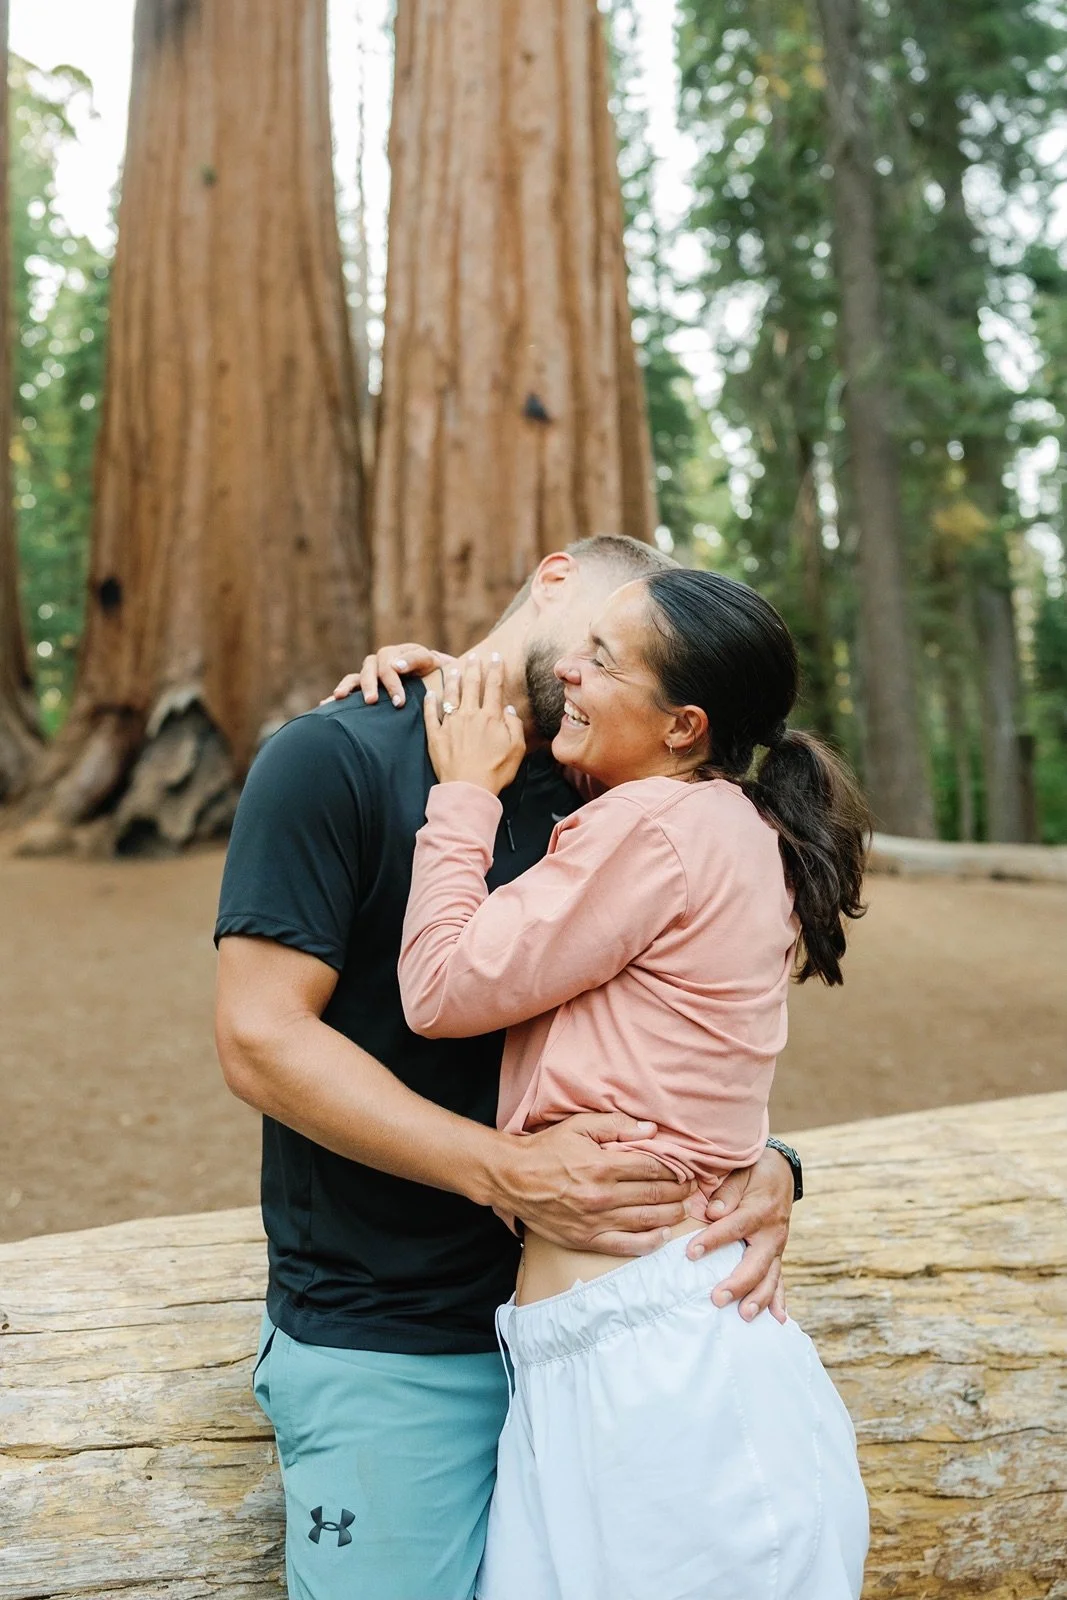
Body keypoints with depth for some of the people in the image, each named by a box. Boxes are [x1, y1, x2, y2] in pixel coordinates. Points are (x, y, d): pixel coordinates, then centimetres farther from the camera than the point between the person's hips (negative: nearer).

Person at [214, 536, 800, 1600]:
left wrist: (762, 1169, -11)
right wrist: (507, 1171, -24)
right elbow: (259, 1039, -16)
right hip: (385, 1346, -5)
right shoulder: (338, 757, -8)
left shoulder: (592, 810, 9)